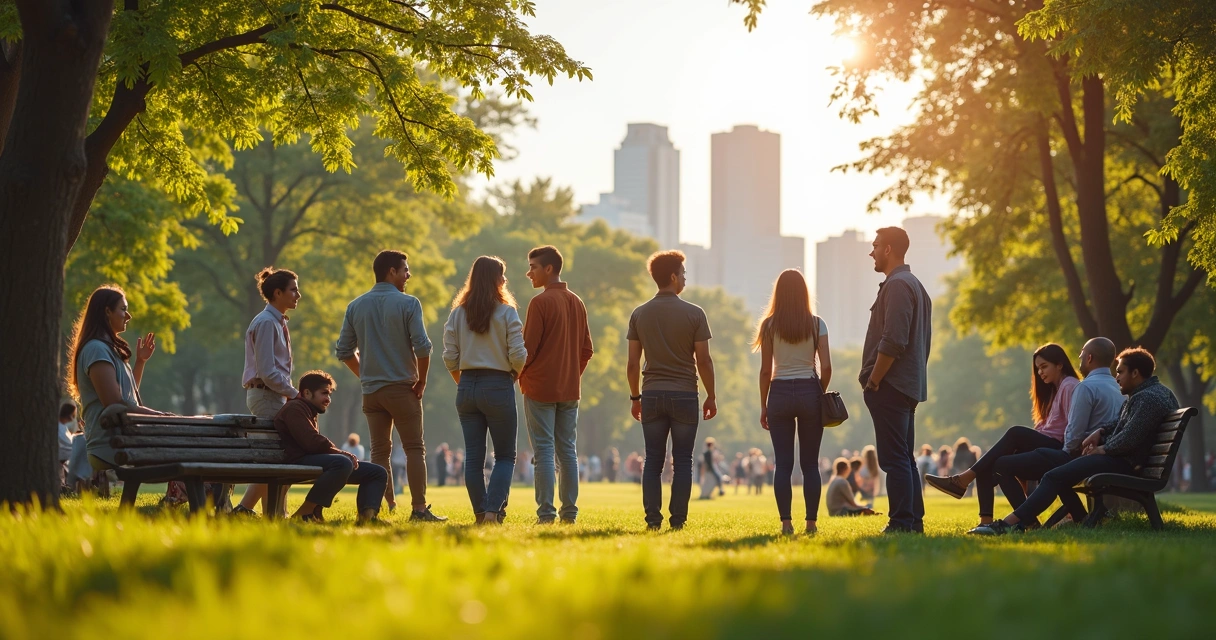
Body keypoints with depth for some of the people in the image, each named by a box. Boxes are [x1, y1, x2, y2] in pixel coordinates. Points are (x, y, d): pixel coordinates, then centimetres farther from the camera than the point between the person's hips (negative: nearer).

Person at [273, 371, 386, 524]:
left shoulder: (310, 412, 31)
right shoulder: (294, 408, -4)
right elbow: (312, 443, -17)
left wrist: (341, 454, 8)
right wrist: (341, 453, -7)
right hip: (299, 462, -11)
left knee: (378, 472, 6)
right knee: (343, 463, -41)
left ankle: (367, 516, -21)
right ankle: (306, 513, -32)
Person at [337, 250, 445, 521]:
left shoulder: (356, 306, 6)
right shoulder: (408, 303, -8)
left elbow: (344, 351, 7)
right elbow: (422, 347, -15)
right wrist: (421, 379, -1)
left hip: (371, 390, 4)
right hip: (402, 387, -4)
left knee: (379, 451, 8)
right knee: (414, 448, 2)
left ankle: (386, 506, 6)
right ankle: (419, 508, -2)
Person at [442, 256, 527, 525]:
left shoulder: (458, 314, 3)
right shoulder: (506, 313, -7)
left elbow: (450, 357, 2)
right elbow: (518, 356, -11)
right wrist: (516, 373, 10)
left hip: (467, 388, 3)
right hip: (498, 387, -3)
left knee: (473, 457, 8)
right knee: (505, 456, 6)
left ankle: (481, 513, 9)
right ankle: (493, 510, -8)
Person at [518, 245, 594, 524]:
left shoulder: (541, 302, -11)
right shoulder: (577, 303, 12)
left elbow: (528, 347, -13)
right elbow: (587, 350, 14)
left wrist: (518, 375, 1)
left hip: (540, 388, -6)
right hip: (570, 390, 7)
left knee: (544, 451, -5)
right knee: (568, 451, 9)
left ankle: (546, 514, -7)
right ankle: (569, 512, 8)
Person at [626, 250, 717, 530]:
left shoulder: (639, 314, 4)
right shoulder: (694, 314, -5)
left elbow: (633, 363, 4)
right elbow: (704, 361, -5)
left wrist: (635, 397, 14)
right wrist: (711, 396, 5)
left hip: (652, 394, 3)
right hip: (684, 395, -3)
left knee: (653, 461, 6)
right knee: (682, 462, 3)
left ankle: (652, 519, 2)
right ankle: (678, 520, 1)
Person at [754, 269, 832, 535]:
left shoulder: (769, 325, -1)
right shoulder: (817, 324, 1)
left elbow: (765, 370, -1)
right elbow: (826, 367, -4)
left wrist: (763, 406, 7)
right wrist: (820, 394, 12)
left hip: (780, 393, 0)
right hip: (809, 392, 1)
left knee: (783, 464, 2)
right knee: (810, 464, 6)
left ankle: (786, 522, -3)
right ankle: (811, 522, 4)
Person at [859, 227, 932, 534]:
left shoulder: (897, 285, -14)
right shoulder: (915, 285, 19)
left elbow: (892, 342, -22)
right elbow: (923, 342, 21)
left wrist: (873, 381, -15)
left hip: (889, 386, -11)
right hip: (909, 387, 11)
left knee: (894, 459, -9)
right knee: (904, 458, 13)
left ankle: (902, 523, -11)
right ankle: (914, 520, 14)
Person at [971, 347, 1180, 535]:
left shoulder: (1149, 399, -18)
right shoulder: (1143, 393, 17)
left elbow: (1129, 438, -25)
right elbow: (1120, 424, 25)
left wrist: (1103, 449, -9)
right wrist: (1100, 431, 6)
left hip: (1123, 463, -12)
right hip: (1117, 457, 12)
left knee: (1054, 477, -20)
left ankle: (1010, 523, -28)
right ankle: (1080, 519, 12)